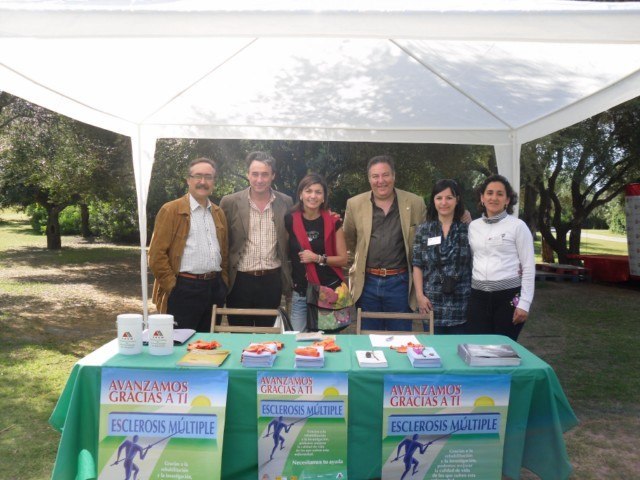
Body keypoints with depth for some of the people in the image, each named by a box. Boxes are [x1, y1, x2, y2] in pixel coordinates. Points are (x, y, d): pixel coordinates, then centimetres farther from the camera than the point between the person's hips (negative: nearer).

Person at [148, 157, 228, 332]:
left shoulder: (219, 213, 13)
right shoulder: (171, 210, -5)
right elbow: (156, 254, -8)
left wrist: (223, 282, 11)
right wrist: (172, 286, -9)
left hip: (215, 288, 6)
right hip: (184, 289, -5)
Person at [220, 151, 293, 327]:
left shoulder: (286, 202, 1)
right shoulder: (230, 202, -4)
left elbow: (289, 240, 10)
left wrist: (287, 278, 5)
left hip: (272, 281, 2)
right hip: (240, 281, -1)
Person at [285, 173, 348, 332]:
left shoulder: (333, 222, -2)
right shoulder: (290, 221, -1)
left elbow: (343, 259, -1)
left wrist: (318, 258, -13)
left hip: (329, 291, -1)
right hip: (300, 294, 1)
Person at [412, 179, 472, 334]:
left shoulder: (468, 230, 2)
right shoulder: (423, 230, 4)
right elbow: (417, 266, 3)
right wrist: (419, 295, -3)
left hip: (461, 304, 0)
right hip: (432, 304, 0)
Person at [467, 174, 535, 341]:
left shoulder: (517, 226, -3)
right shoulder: (473, 226, 9)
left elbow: (529, 267, -4)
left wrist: (524, 303, -8)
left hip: (508, 295, -3)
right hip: (478, 296, 4)